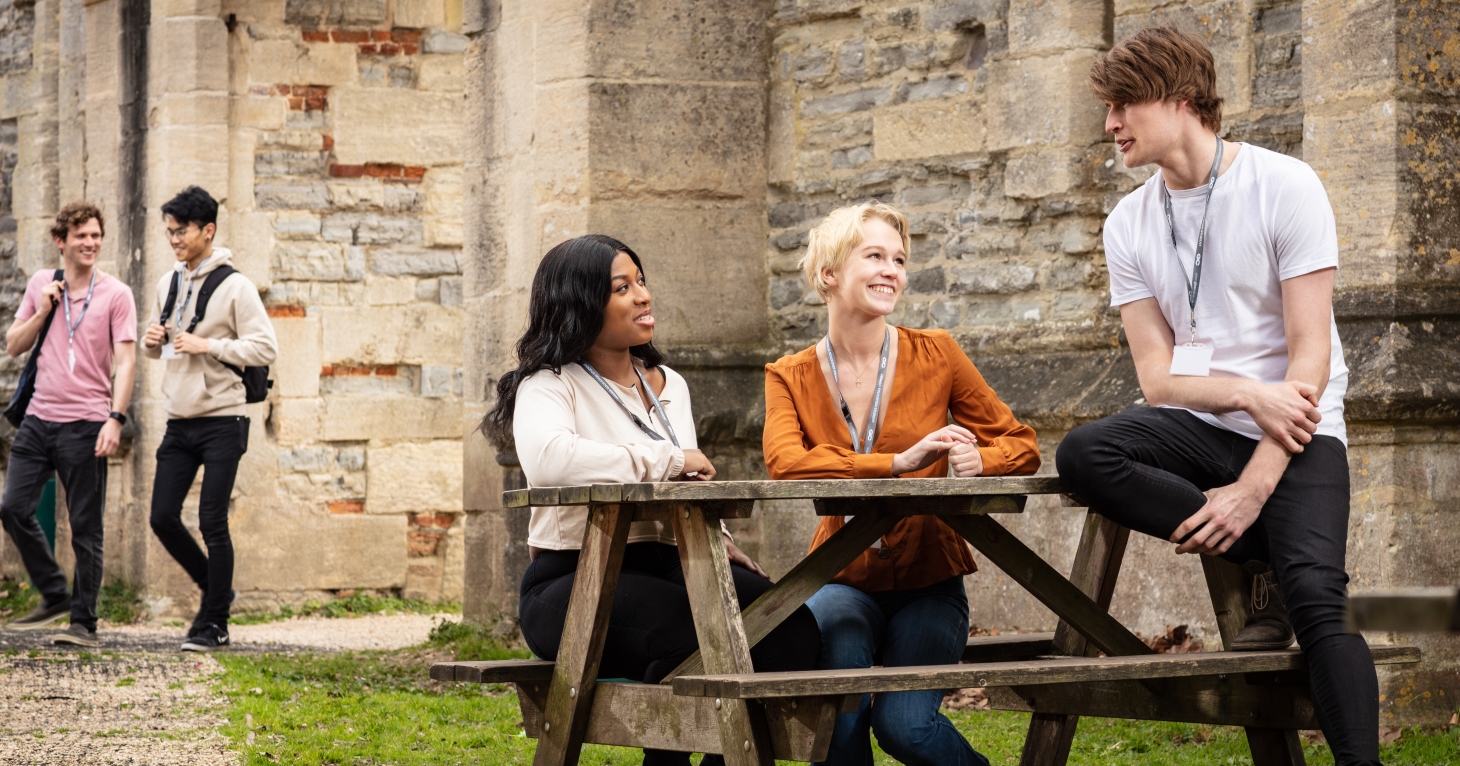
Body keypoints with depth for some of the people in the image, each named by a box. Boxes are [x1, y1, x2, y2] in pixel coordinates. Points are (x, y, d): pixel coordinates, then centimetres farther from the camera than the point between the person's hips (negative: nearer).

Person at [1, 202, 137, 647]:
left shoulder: (115, 294, -2)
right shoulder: (41, 284, 10)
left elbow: (126, 361, -6)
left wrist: (116, 419, -17)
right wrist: (41, 312, -3)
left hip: (85, 424, -4)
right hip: (39, 418, 4)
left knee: (85, 527, -1)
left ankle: (84, 622, 6)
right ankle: (54, 595, 17)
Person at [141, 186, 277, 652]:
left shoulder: (234, 287, -8)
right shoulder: (168, 283, 12)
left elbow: (265, 348, -12)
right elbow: (157, 347, 23)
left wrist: (207, 345, -19)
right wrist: (152, 342, -1)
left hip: (221, 422, -6)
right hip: (179, 422, 7)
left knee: (212, 523, -6)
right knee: (163, 517, 3)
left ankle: (214, 623, 4)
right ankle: (217, 589, 23)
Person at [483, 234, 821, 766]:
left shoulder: (669, 385, 19)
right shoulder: (549, 385, -3)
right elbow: (546, 460, -27)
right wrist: (668, 459, -17)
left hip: (663, 567, 6)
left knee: (789, 624, -21)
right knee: (698, 634, -34)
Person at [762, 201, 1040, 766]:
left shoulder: (935, 355, 0)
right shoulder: (791, 378, 0)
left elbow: (1021, 445, 4)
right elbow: (785, 463, -20)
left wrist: (979, 460, -20)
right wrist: (900, 462, -31)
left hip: (928, 580, 0)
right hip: (845, 578, 0)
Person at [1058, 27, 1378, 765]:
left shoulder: (1285, 187, -6)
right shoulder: (1129, 224, 6)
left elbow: (1310, 355, -11)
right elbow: (1158, 377, 2)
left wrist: (1255, 487, -20)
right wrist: (1249, 394, -19)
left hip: (1295, 432, -4)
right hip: (1201, 426, 4)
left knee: (1315, 598, -28)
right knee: (1082, 455, -26)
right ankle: (1270, 560, -14)